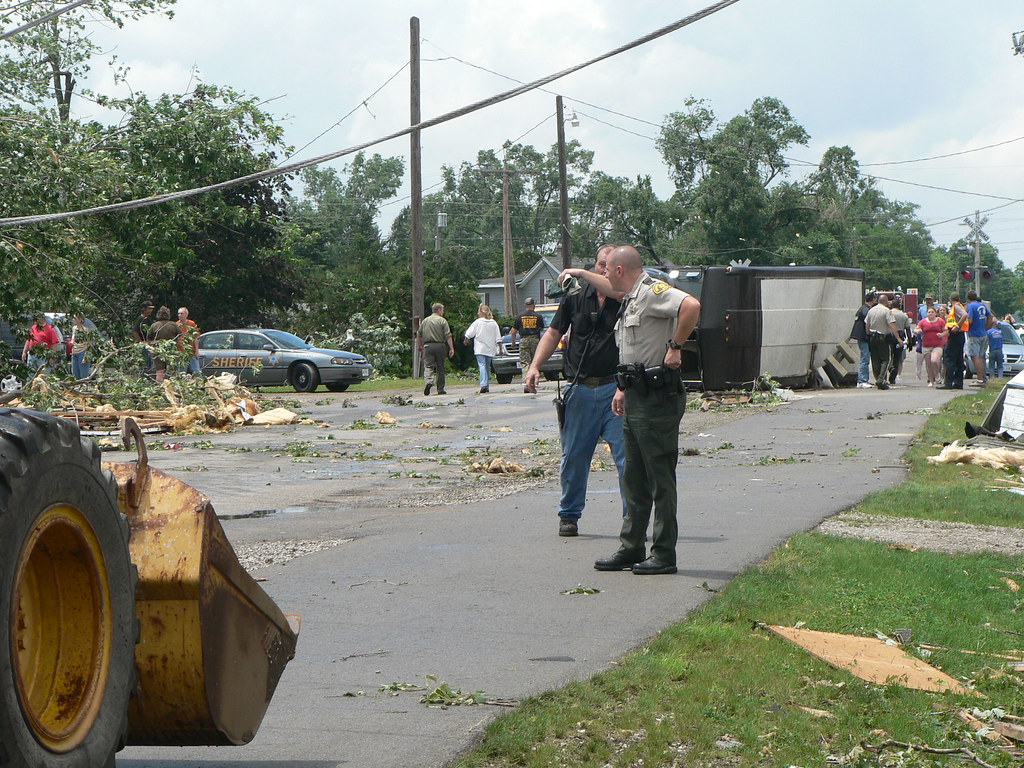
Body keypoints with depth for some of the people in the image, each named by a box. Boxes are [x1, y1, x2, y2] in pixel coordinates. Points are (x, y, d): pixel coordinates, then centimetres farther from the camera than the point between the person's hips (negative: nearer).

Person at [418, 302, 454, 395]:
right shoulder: (442, 321, 0)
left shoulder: (425, 321, 11)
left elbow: (419, 335, 14)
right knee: (440, 368, 7)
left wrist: (420, 346, 27)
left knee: (428, 366, -4)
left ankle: (428, 381, -31)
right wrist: (451, 348, -6)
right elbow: (448, 336, -7)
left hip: (427, 346, 2)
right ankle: (440, 388, 9)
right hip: (439, 345, -2)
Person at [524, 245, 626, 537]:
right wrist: (535, 366, 2)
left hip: (616, 389, -3)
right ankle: (569, 516, 25)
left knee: (628, 456, -8)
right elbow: (555, 332, 13)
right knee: (573, 457, 9)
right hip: (579, 389, 3)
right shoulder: (576, 297, 7)